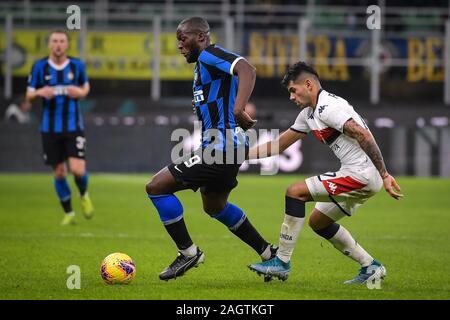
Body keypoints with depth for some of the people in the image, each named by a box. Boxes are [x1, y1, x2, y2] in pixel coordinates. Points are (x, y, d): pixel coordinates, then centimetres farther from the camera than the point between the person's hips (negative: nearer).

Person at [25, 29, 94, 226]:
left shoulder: (77, 65, 0)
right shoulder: (40, 66, -2)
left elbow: (86, 86, 17)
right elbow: (29, 95, 2)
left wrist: (81, 92, -7)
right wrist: (40, 92, -21)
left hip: (74, 126, -1)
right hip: (50, 127, 1)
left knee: (78, 170, -14)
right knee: (59, 173, 5)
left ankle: (84, 195, 20)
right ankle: (68, 213, 23)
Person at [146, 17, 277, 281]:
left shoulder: (210, 55, -11)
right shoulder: (204, 63, 20)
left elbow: (247, 70, -30)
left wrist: (238, 111, -41)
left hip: (221, 148, -11)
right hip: (226, 150, 11)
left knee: (156, 187, -8)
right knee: (215, 206, 29)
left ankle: (188, 252, -1)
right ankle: (270, 255, 33)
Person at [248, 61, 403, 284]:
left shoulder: (327, 107, -13)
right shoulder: (308, 114, 18)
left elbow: (364, 136, -22)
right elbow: (279, 145, 27)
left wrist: (384, 175, -25)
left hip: (362, 174, -10)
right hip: (358, 176, 10)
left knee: (295, 191, -11)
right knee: (318, 222, 20)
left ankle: (282, 262, -7)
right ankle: (371, 267, 21)